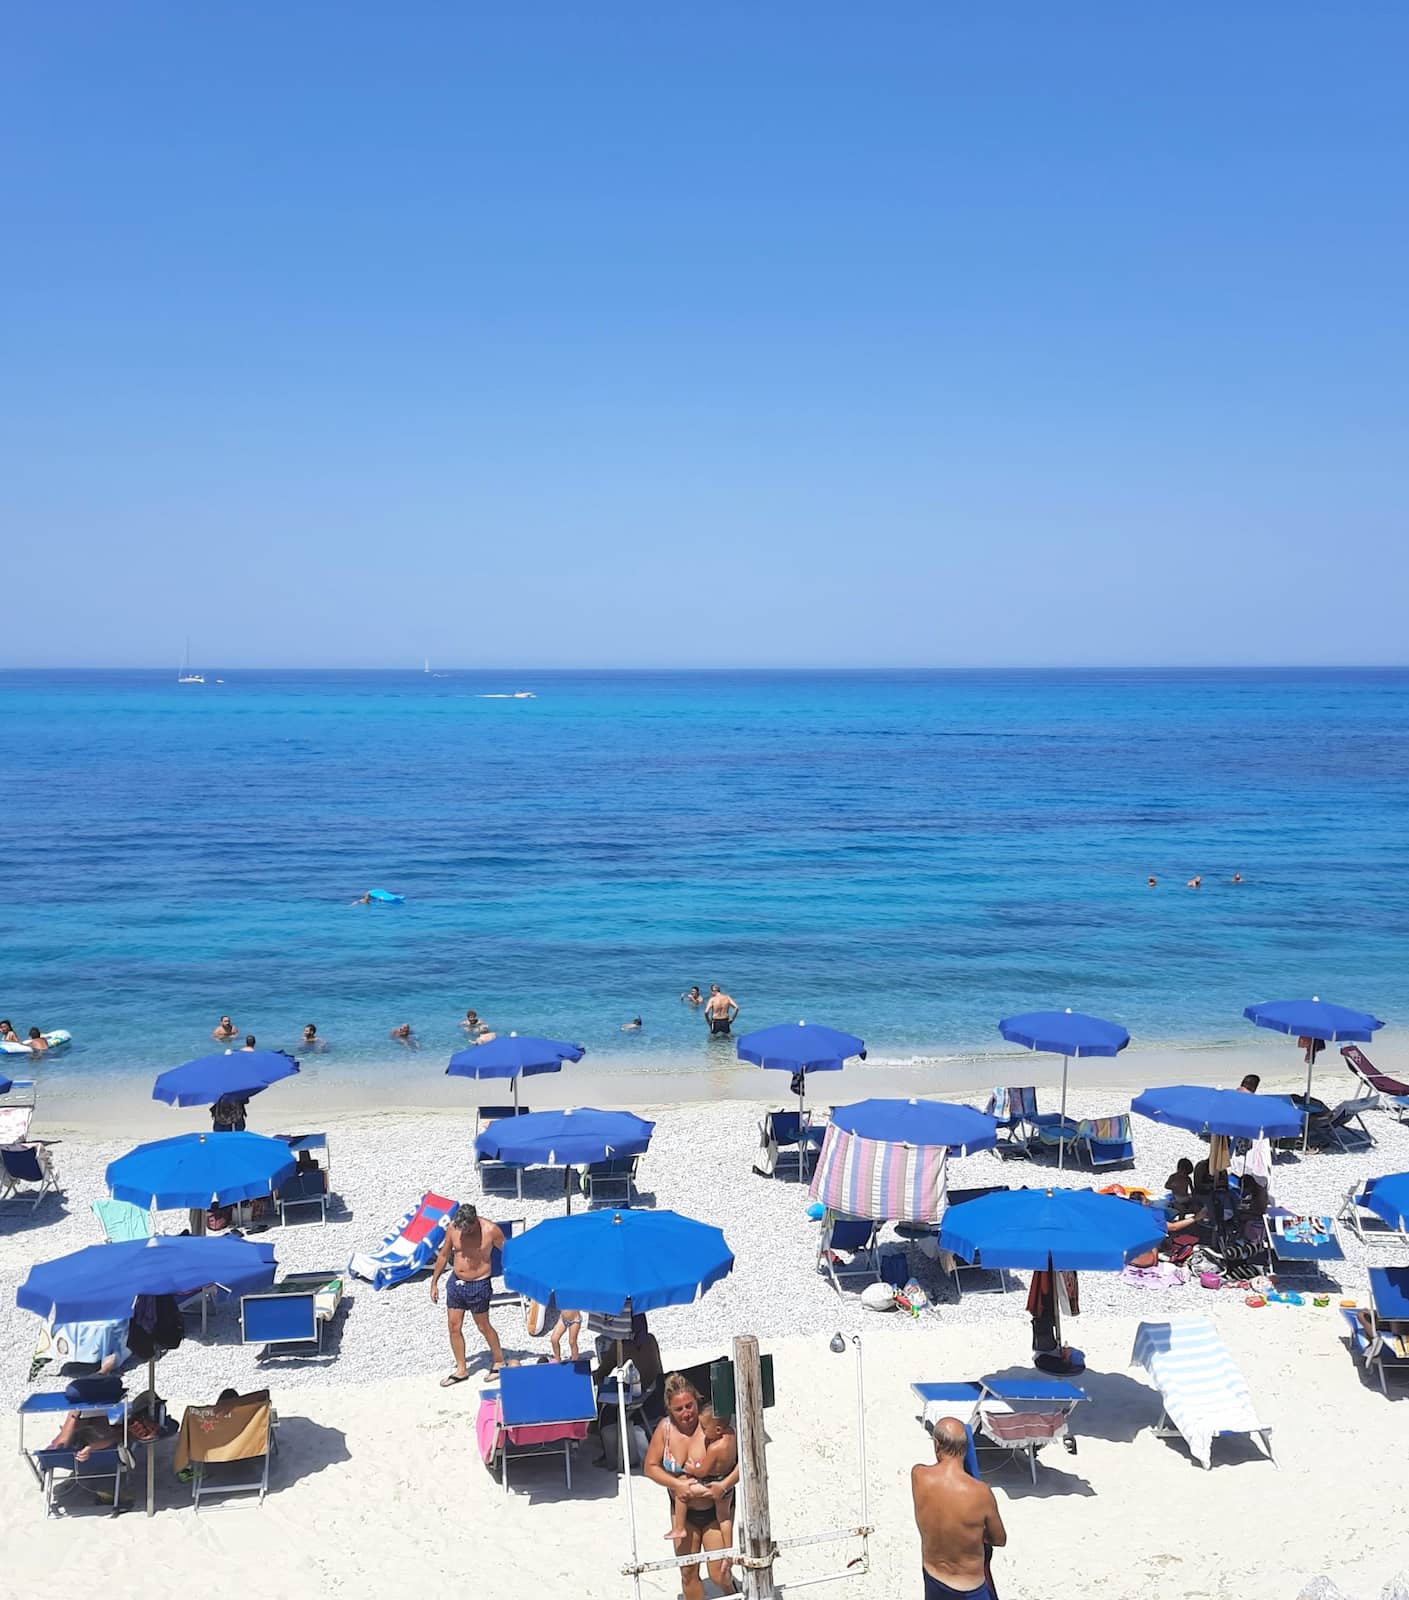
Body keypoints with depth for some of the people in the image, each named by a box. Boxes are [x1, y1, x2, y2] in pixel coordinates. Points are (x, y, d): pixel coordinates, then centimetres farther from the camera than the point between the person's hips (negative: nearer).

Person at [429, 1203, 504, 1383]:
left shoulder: (491, 1230, -19)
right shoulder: (453, 1228, -8)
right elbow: (443, 1255, 6)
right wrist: (434, 1283, 10)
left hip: (478, 1285, -4)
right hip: (456, 1282, 4)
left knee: (483, 1326, 9)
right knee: (454, 1327, 8)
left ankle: (499, 1361, 30)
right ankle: (461, 1370, 24)